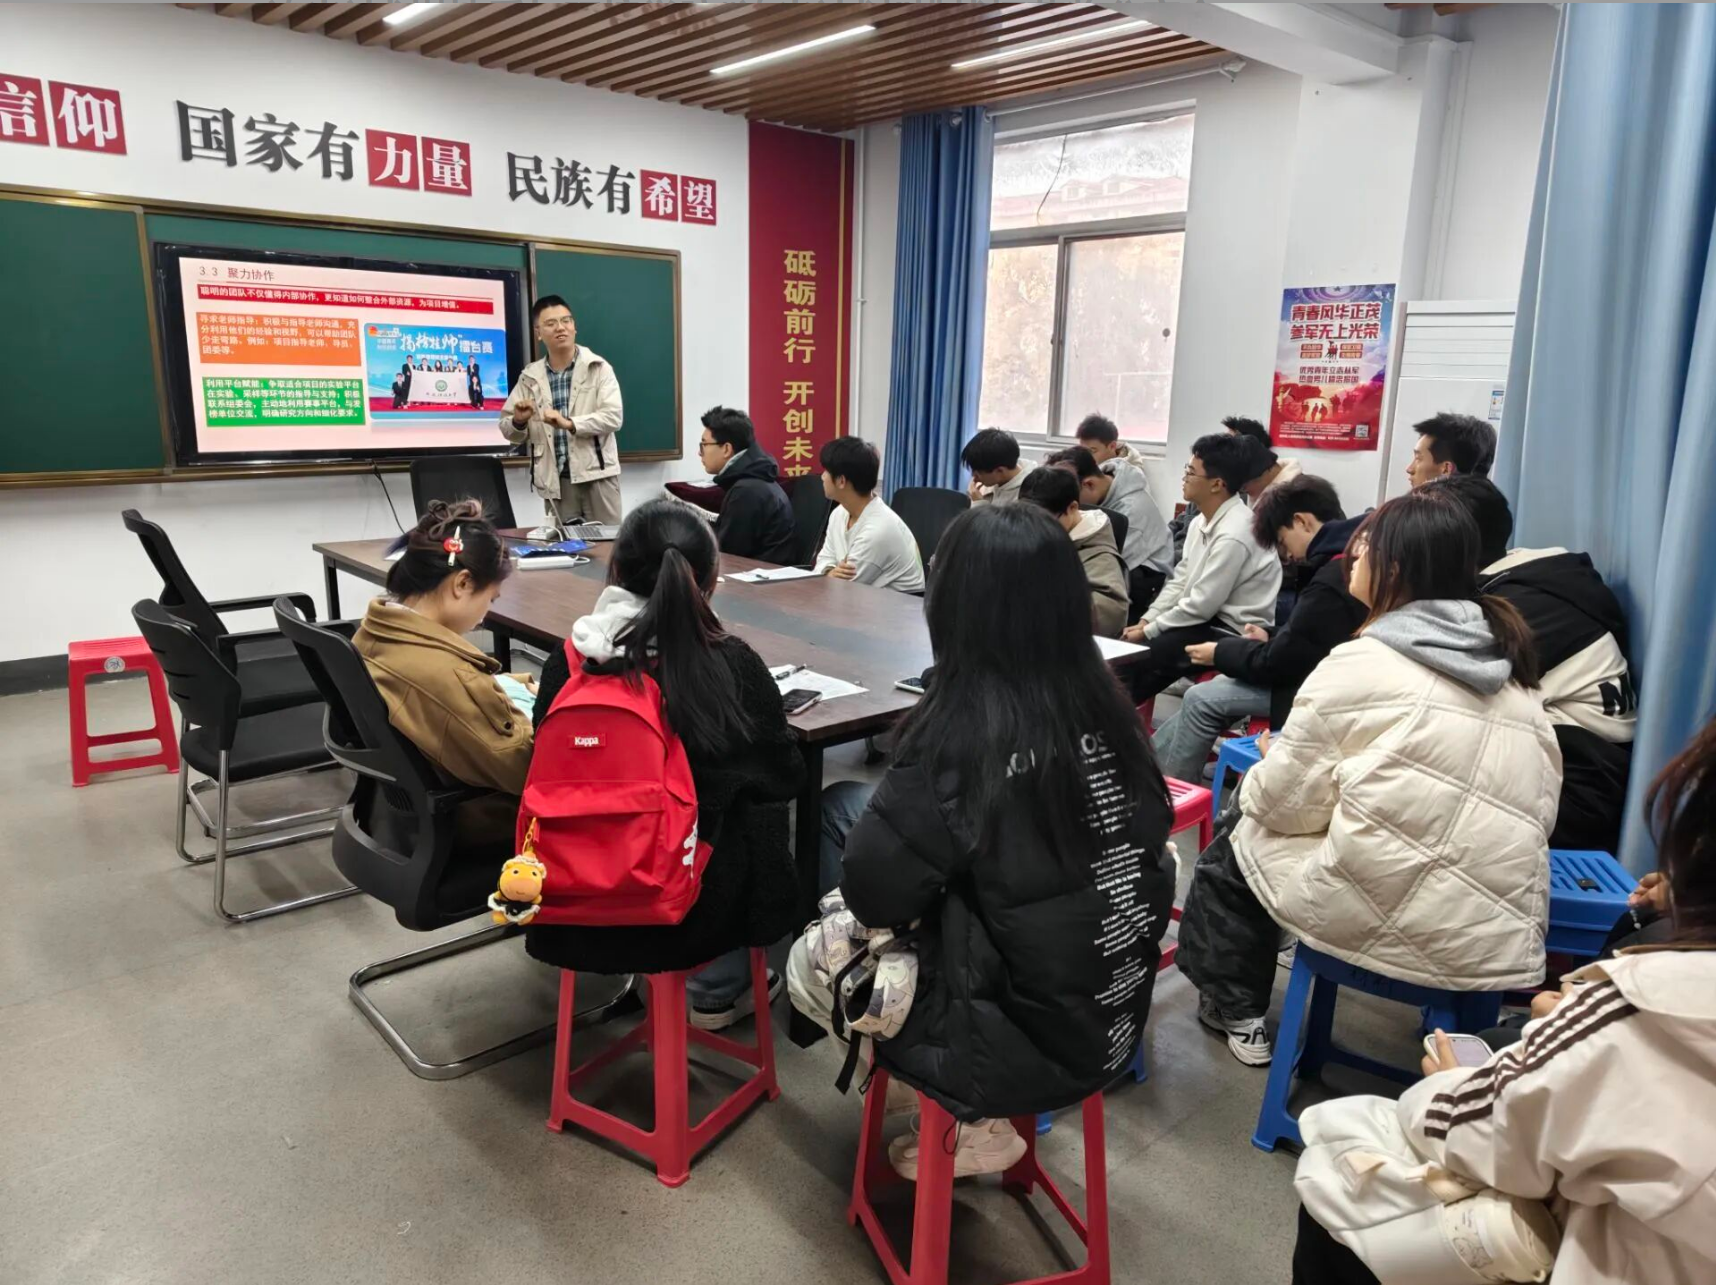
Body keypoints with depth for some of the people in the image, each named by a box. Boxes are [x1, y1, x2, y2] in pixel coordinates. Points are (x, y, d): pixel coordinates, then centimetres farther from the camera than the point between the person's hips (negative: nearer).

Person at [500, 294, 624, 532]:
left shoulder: (599, 368, 1)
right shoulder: (529, 377, 8)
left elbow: (613, 416, -11)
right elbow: (507, 429, 13)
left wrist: (569, 423, -21)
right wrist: (519, 421, -10)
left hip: (596, 473, -2)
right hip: (556, 479, 2)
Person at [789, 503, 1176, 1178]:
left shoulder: (964, 731, -25)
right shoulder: (1105, 704, -7)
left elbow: (871, 892, -19)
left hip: (1024, 1041, -6)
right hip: (1108, 1019, 6)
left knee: (807, 964, 16)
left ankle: (975, 1125, 20)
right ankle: (978, 1105, 19)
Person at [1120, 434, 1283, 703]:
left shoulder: (1234, 534, -24)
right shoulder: (1201, 521, 5)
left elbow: (1201, 606, -22)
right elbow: (1180, 581, 11)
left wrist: (1148, 631, -14)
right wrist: (1145, 621, -1)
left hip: (1232, 635, -9)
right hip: (1206, 620, 9)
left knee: (1140, 657, -18)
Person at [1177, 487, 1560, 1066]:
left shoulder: (1361, 662, -11)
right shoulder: (1511, 671, 9)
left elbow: (1285, 803, -8)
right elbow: (1539, 810, 11)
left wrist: (1264, 771, 16)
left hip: (1393, 924, -7)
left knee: (1230, 854, 18)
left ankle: (1237, 1013, 32)